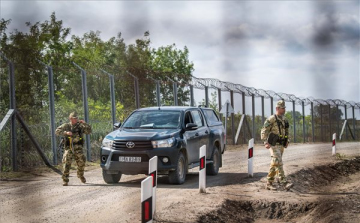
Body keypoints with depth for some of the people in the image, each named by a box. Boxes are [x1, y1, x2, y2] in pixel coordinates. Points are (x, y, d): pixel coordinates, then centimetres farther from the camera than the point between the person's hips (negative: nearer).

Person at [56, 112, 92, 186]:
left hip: (78, 148, 2)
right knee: (66, 162, -14)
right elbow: (57, 131, -2)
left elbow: (89, 131, 7)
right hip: (69, 147, -2)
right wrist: (65, 132, -17)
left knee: (82, 162, -4)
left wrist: (84, 124, -7)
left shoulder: (80, 126, 12)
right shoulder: (66, 126, 7)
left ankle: (81, 175, 24)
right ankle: (65, 180, -9)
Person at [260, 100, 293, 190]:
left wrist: (287, 141, 10)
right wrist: (266, 142, -23)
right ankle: (284, 183, -23)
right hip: (273, 145, -8)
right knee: (279, 163, -17)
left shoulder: (284, 120, 13)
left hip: (281, 145, 8)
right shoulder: (271, 119, -11)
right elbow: (264, 131, -13)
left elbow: (286, 131, 25)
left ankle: (269, 184, 16)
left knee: (274, 165, 9)